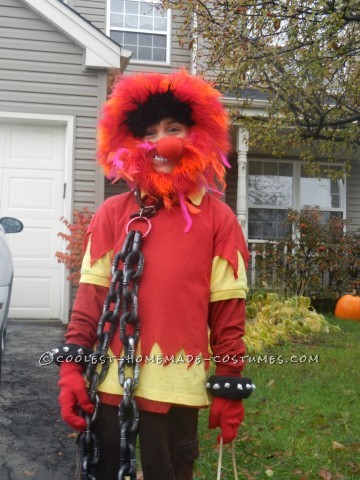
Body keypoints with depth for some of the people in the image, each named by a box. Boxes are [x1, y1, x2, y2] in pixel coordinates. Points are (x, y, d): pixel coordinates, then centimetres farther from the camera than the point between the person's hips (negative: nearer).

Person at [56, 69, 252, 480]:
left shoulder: (217, 218, 0)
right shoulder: (113, 212, 4)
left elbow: (227, 310, 0)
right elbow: (91, 295, 3)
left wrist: (228, 387, 1)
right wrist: (72, 368, -2)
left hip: (179, 388, -1)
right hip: (110, 383, 2)